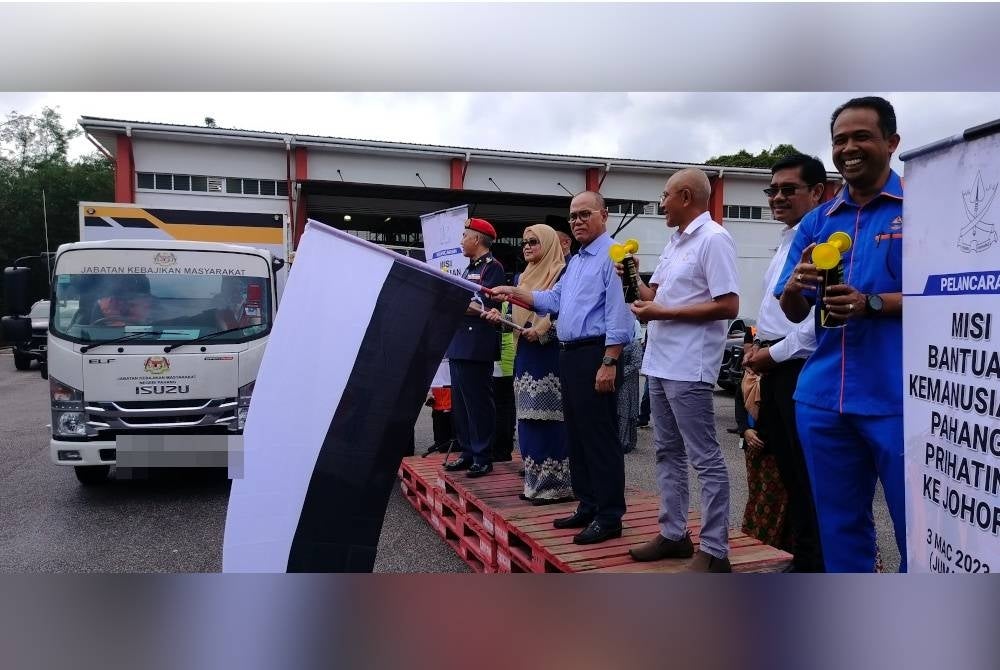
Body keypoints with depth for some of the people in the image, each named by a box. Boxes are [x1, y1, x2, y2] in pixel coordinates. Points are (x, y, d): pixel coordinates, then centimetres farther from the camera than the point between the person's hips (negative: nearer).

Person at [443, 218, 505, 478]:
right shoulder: (470, 269, 18)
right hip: (459, 344, 9)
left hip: (477, 346, -9)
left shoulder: (493, 267, -9)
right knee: (460, 403, 13)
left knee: (479, 403, -2)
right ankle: (468, 452, 22)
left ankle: (483, 458, 6)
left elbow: (484, 307, -17)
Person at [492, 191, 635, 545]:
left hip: (595, 354, -10)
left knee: (600, 436, -5)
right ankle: (588, 505, 24)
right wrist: (514, 292, 9)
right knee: (577, 434, 14)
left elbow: (618, 314, -18)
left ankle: (609, 516, 3)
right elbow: (552, 300, 20)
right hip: (569, 354, 10)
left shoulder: (612, 255, -12)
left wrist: (609, 363, -22)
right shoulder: (575, 261, 20)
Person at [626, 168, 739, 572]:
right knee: (667, 452, 15)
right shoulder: (675, 242, 16)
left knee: (705, 459, -3)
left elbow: (729, 306, -19)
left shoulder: (713, 239, -12)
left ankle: (714, 551, 5)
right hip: (660, 362, 10)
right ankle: (673, 534, 26)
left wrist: (663, 313, -17)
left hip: (688, 367, -10)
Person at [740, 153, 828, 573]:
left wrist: (773, 354, -14)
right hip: (776, 371, 10)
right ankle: (802, 559, 30)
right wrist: (757, 346, 11)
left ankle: (815, 566, 13)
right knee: (787, 471, 16)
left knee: (810, 477, -1)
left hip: (803, 370, -10)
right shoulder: (786, 242, 18)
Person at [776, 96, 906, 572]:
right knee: (839, 528, 14)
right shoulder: (816, 222, 12)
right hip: (823, 397, 5)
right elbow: (793, 313, 11)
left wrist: (871, 304, -21)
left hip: (899, 398, -4)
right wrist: (795, 287, -11)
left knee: (917, 532, 5)